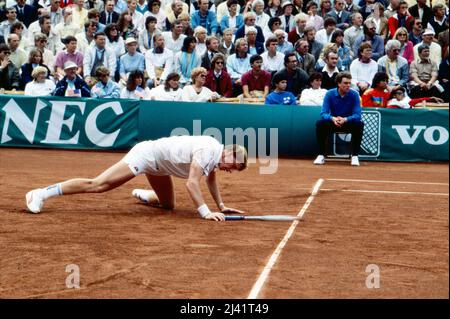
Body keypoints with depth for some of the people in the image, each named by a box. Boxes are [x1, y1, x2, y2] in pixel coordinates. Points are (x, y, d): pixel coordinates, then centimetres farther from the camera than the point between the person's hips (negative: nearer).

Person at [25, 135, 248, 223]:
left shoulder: (216, 150, 5)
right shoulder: (207, 151, -25)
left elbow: (211, 178, 23)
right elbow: (192, 183, -31)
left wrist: (221, 206, 22)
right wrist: (205, 212, -33)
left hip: (158, 166, 10)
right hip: (147, 154, -10)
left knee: (168, 204, 17)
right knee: (97, 184, -17)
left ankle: (143, 195, 49)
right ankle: (42, 193, -18)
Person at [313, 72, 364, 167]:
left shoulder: (354, 95, -13)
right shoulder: (329, 94, -11)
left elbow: (357, 115, -20)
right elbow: (323, 113, -18)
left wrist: (345, 119, -40)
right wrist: (333, 119, -40)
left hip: (349, 123, 0)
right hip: (333, 123, 0)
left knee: (359, 124, -32)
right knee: (320, 123, -29)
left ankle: (355, 156, -21)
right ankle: (321, 155, -18)